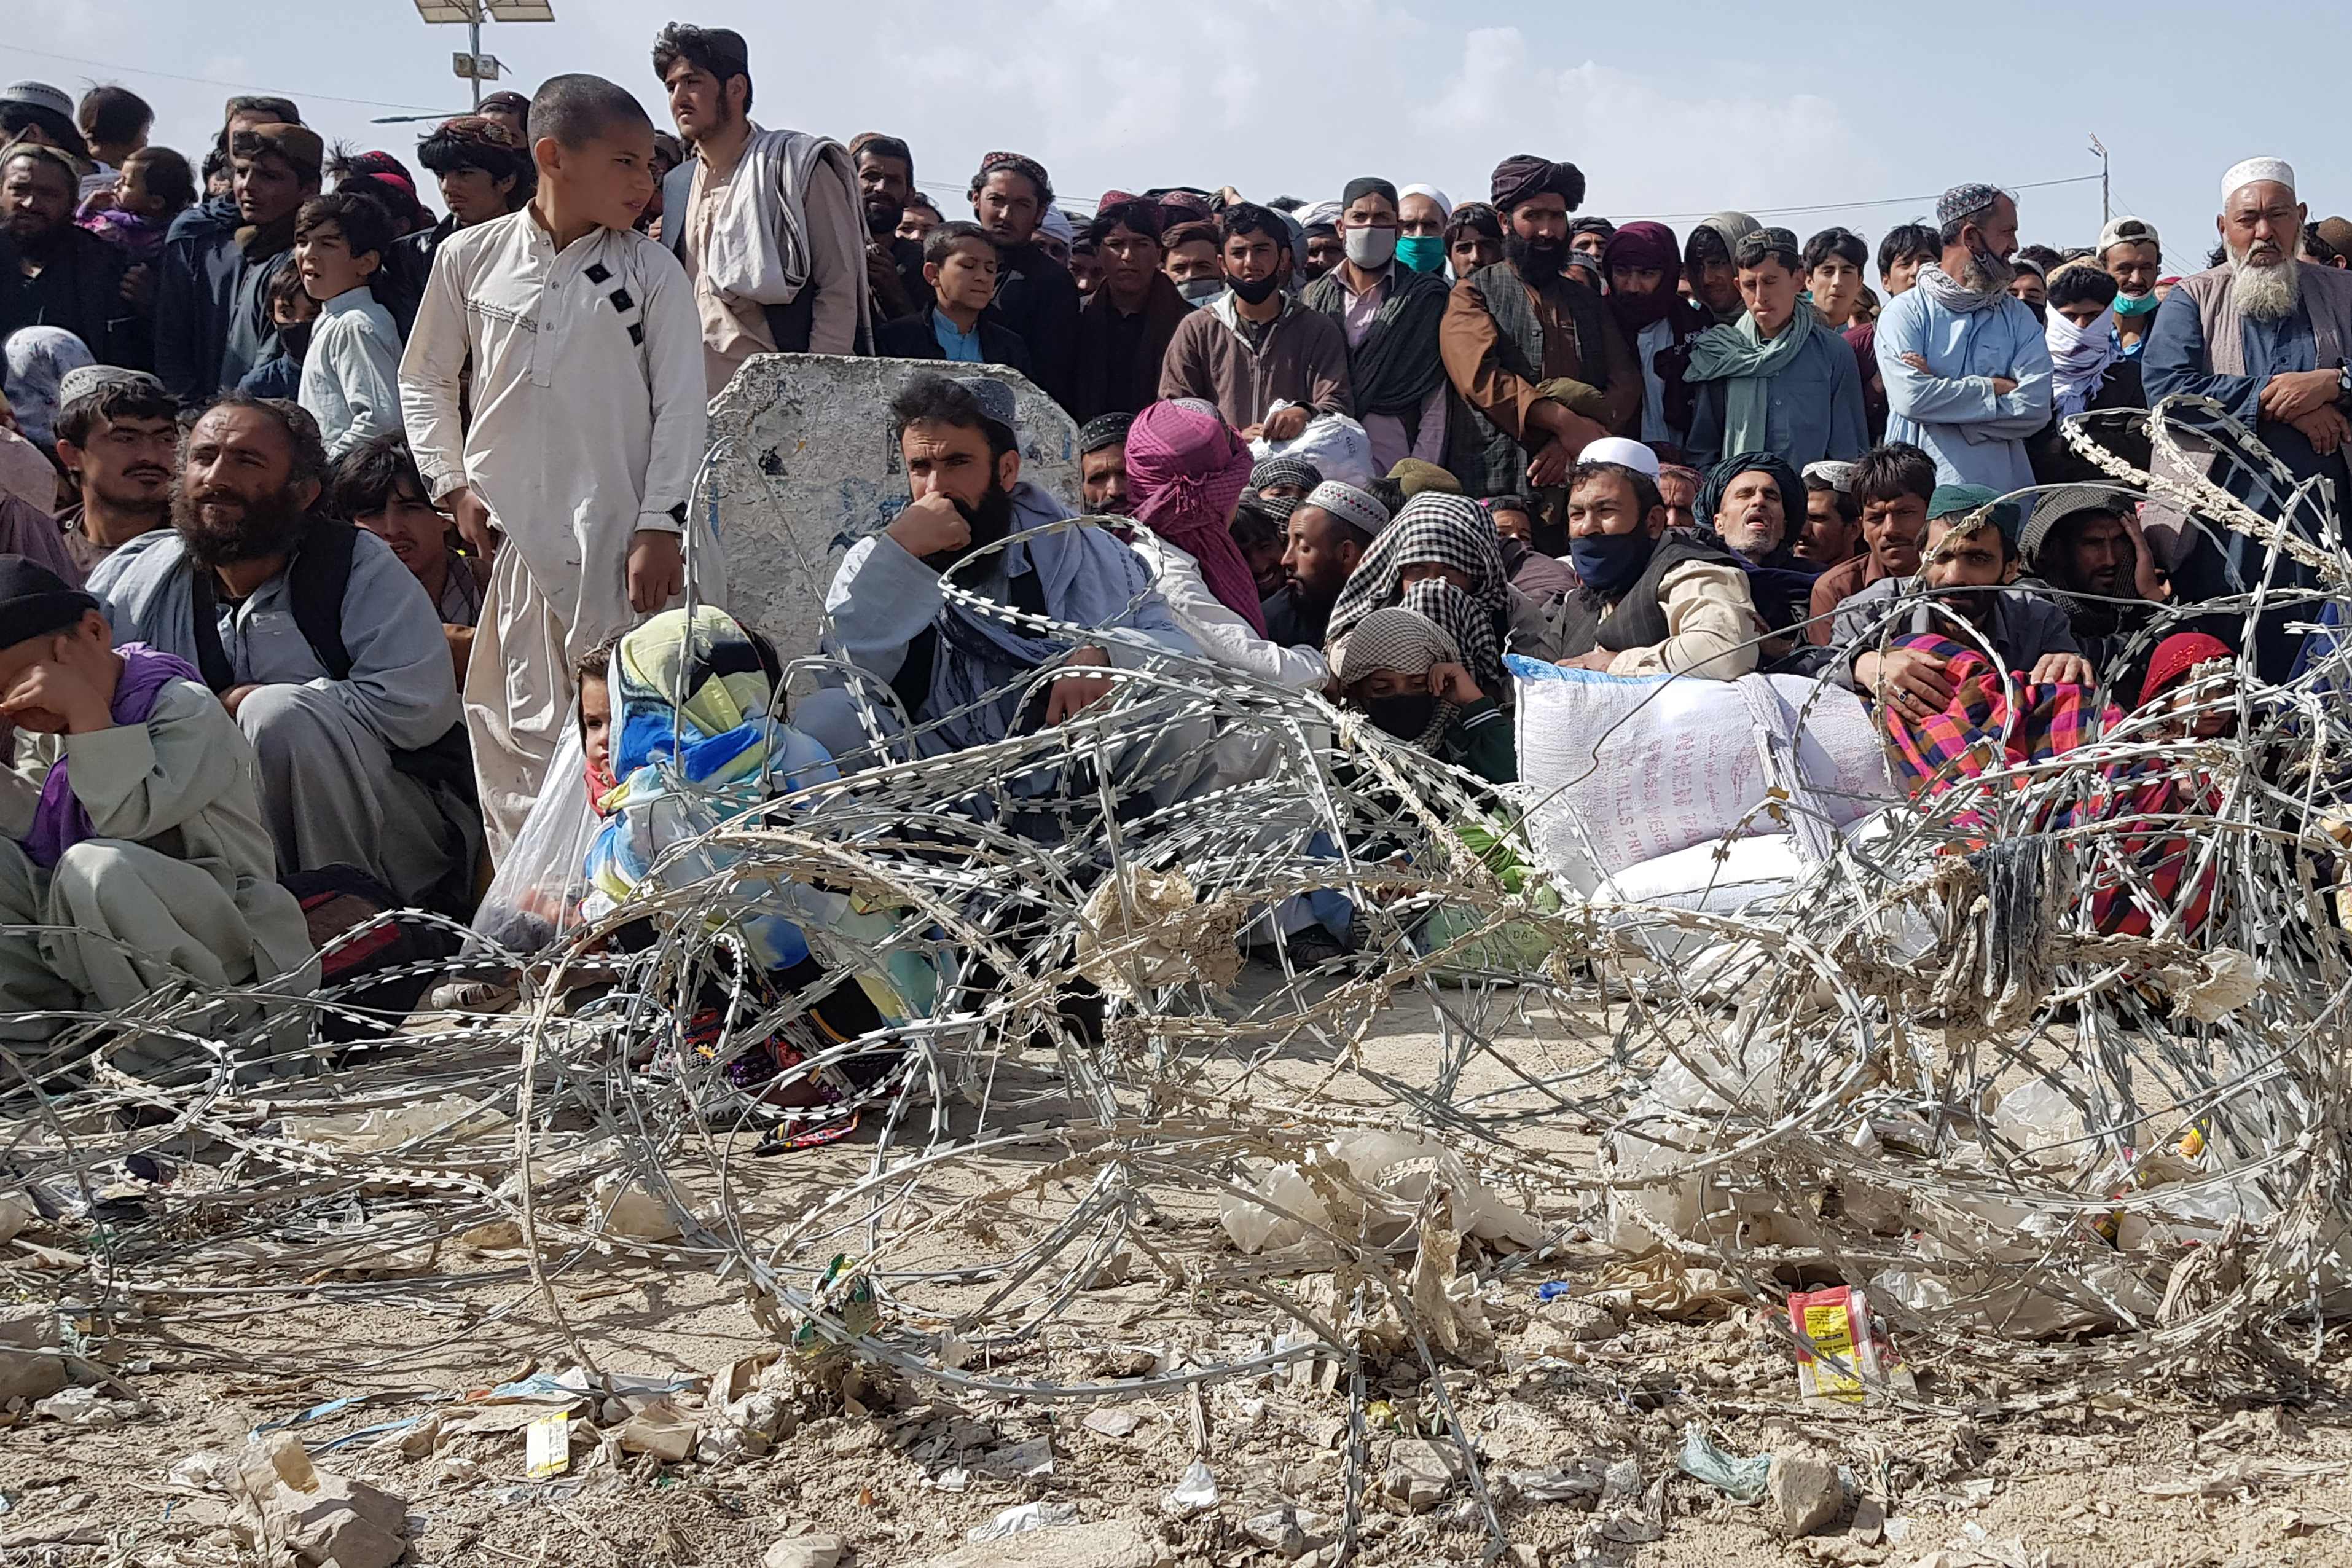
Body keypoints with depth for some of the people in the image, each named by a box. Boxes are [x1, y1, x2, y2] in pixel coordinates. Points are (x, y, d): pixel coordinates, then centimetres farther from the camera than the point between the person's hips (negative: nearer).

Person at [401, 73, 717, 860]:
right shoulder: (471, 257, 4)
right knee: (518, 734, 5)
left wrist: (659, 527, -9)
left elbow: (681, 406, -2)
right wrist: (453, 484, 6)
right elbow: (423, 381, 15)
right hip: (512, 536, 1)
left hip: (624, 537, -1)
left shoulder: (651, 272, 0)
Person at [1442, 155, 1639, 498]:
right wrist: (1565, 422, -18)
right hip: (1494, 480, -3)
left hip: (1580, 480, 3)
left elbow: (1625, 384, 10)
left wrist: (1575, 442, -10)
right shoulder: (1473, 294, 10)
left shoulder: (1587, 301, 23)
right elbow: (1481, 376, -8)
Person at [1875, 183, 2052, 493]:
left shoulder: (2018, 317, 12)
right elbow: (1911, 397, -13)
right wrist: (1995, 388, -6)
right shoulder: (1907, 312, 3)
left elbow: (2034, 409, -2)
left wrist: (1943, 392, -9)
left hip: (2004, 488, 3)